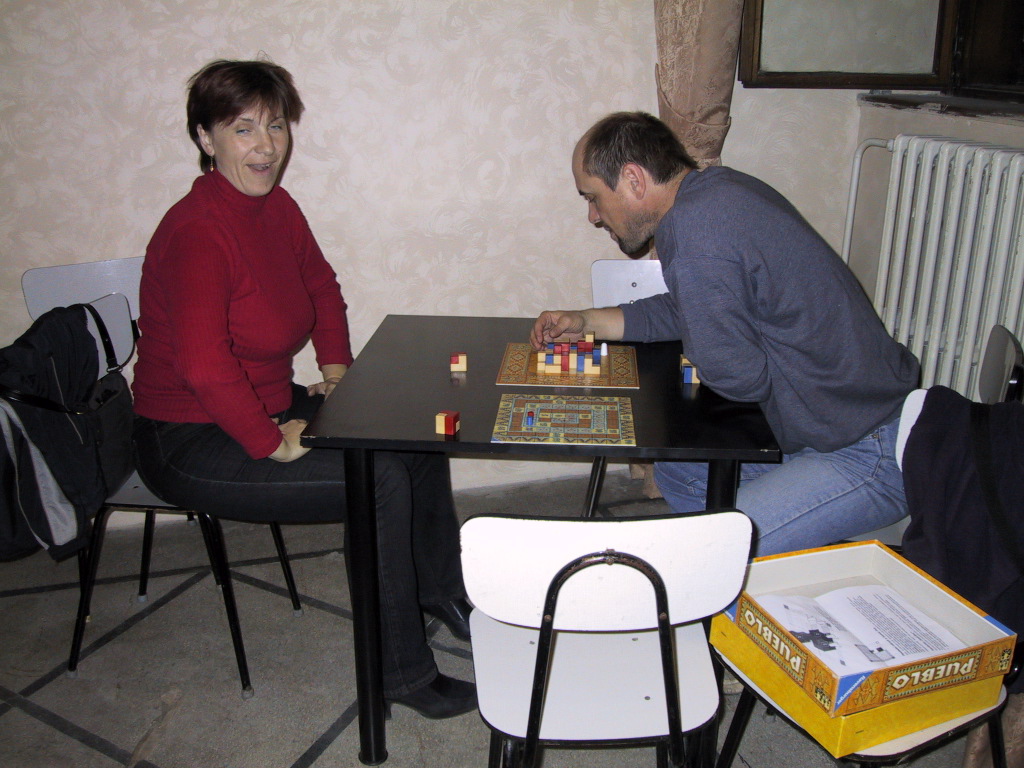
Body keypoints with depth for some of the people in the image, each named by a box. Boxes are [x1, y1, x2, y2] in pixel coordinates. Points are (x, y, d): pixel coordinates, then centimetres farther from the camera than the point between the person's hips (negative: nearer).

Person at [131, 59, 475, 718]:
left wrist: (338, 372, 9)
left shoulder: (278, 208, 2)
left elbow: (322, 288, 18)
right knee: (381, 479, -22)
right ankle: (403, 673, -4)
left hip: (268, 406, 9)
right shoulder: (197, 231, -24)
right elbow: (202, 363, -33)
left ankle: (441, 593, 23)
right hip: (190, 443, -9)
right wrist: (272, 442, -26)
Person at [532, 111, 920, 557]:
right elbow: (688, 310, 20)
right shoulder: (716, 187, 6)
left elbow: (739, 377, -24)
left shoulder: (690, 230, -25)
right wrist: (586, 322, 19)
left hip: (869, 457, -10)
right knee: (677, 472, 20)